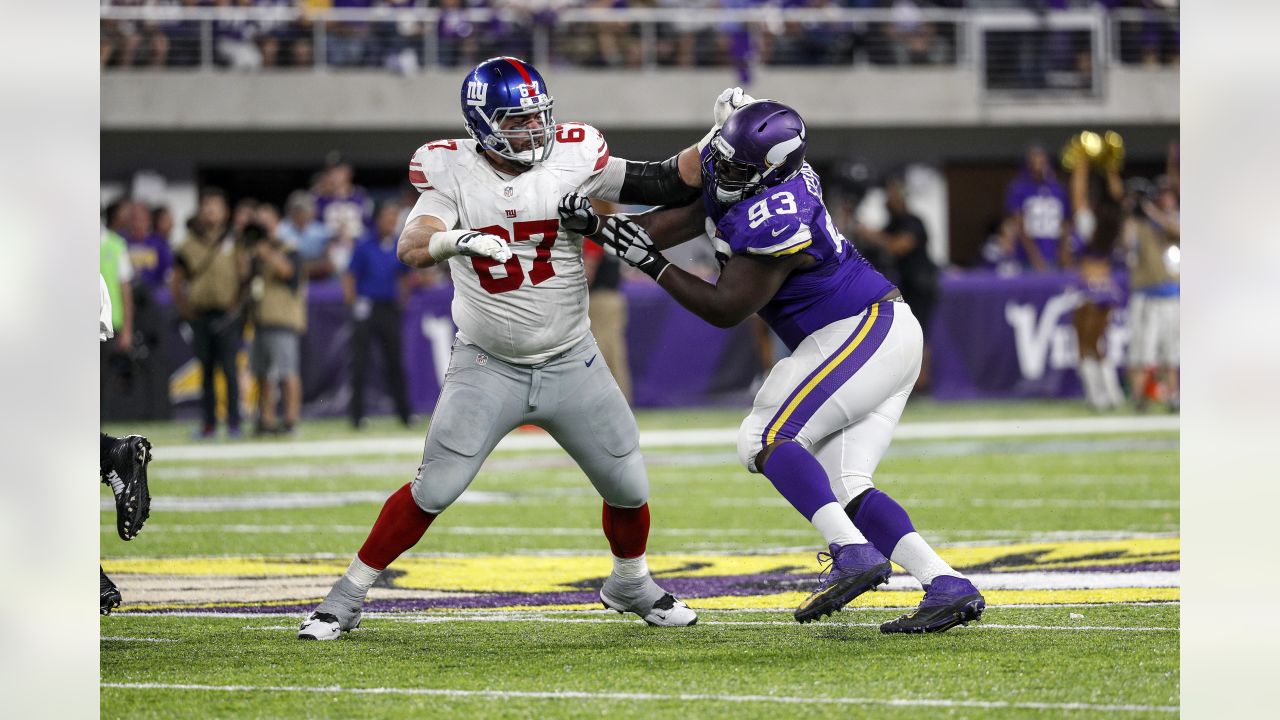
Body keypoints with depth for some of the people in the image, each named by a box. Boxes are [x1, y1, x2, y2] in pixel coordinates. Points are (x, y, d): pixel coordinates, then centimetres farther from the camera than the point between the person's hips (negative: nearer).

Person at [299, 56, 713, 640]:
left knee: (629, 487, 6)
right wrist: (455, 240, -48)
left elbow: (667, 185, -8)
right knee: (434, 491, -9)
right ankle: (348, 596, 5)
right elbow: (410, 247, -27)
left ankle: (630, 583, 35)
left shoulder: (571, 159, -9)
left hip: (570, 365, 2)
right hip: (487, 367, -2)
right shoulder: (454, 172, -13)